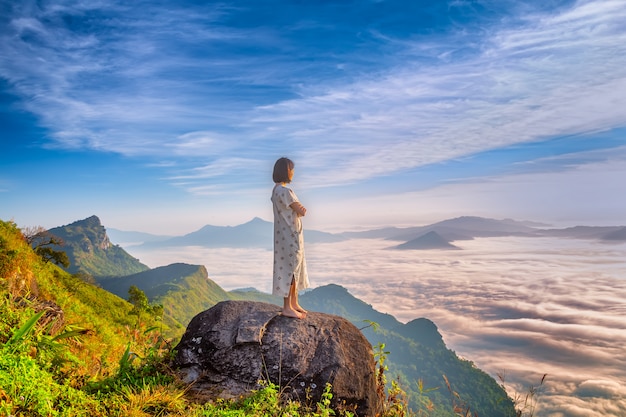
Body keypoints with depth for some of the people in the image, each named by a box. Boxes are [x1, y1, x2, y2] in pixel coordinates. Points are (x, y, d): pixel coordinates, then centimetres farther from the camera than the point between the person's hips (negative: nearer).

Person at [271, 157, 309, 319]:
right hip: (290, 236, -10)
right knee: (290, 268, -2)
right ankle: (287, 307, 8)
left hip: (288, 235, 10)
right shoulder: (285, 191, -21)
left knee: (296, 267, 16)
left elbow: (297, 209, 12)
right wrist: (302, 209, 2)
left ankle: (294, 302, 27)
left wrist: (299, 208, -8)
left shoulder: (276, 190, 11)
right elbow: (301, 212, -18)